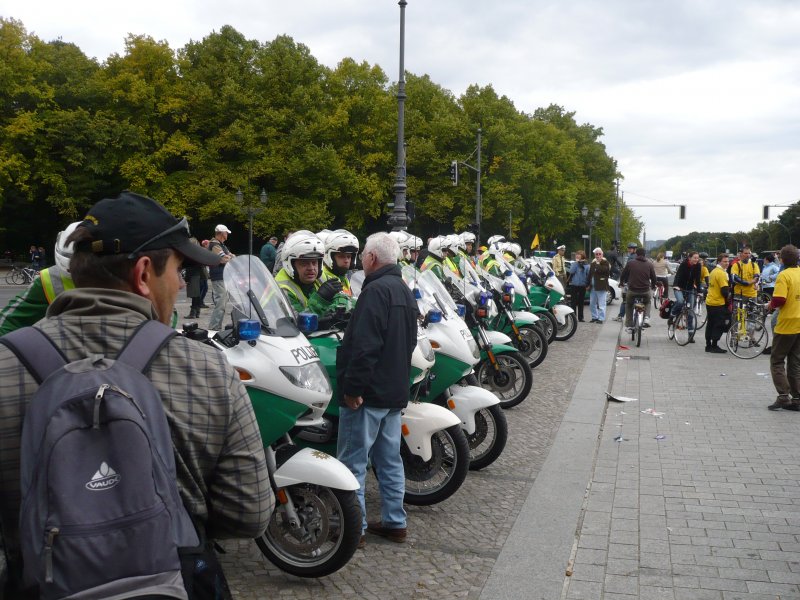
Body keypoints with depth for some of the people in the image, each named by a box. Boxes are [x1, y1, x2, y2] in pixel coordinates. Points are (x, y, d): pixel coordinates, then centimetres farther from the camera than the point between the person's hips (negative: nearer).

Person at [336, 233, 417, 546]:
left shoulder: (376, 290, -17)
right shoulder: (405, 291, 15)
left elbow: (364, 345, -24)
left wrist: (353, 387, -21)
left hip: (368, 392, -10)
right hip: (395, 391, 10)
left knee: (352, 462, 0)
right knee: (390, 459, 15)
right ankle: (394, 522, 22)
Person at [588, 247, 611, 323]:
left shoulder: (605, 262, -3)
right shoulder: (593, 263, 17)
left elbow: (606, 269, -24)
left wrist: (598, 265, -17)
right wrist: (588, 284, 16)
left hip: (601, 286, -7)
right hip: (593, 286, 7)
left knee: (601, 304, -5)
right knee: (592, 303, 13)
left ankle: (601, 318, -2)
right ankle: (594, 317, 24)